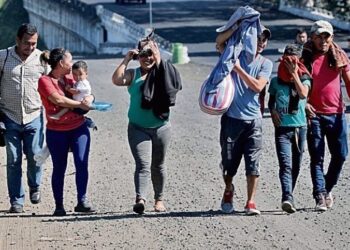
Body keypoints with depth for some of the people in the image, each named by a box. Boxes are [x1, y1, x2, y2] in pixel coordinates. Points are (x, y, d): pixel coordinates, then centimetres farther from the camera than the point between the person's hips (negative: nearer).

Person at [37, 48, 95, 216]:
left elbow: (87, 94, 13)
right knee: (59, 168, 4)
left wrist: (88, 98, -11)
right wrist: (79, 104, -14)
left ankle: (82, 202, -10)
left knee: (82, 163, -11)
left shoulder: (69, 79, 13)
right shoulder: (45, 81, -5)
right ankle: (59, 205, 11)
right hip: (57, 131, -4)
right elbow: (58, 99, -18)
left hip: (79, 128, 4)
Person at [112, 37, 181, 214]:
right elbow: (117, 80, -14)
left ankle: (159, 199, 28)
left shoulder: (160, 73, 4)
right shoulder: (133, 74, 2)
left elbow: (169, 84, -16)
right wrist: (126, 59, -11)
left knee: (158, 166, 14)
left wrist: (158, 60, -14)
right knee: (143, 165, -16)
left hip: (161, 128, 2)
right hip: (138, 128, -2)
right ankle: (140, 199, -29)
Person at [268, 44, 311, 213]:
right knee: (286, 165, -17)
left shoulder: (304, 79, 3)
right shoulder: (276, 81, 6)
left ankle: (288, 198, 23)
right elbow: (271, 102, 19)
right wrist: (272, 112, -1)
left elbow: (303, 94, -18)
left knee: (295, 166, 8)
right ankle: (287, 198, -30)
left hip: (300, 128, 1)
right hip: (282, 128, -1)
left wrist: (295, 75, -15)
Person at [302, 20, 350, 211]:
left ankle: (327, 188, 25)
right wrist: (304, 103, -14)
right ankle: (320, 196, -2)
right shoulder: (305, 58, -1)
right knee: (317, 158, -3)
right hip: (314, 114, -2)